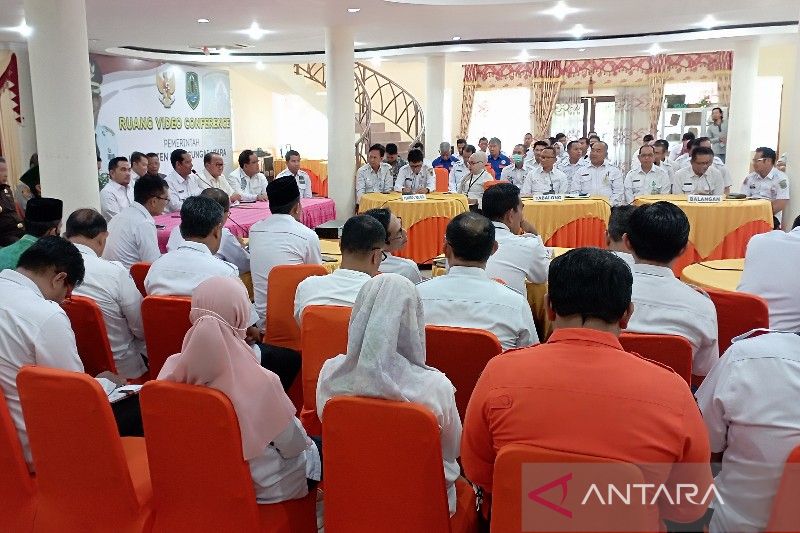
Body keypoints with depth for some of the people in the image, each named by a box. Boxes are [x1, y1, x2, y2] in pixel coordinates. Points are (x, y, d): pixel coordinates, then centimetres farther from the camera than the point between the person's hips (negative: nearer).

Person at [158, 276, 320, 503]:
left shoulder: (173, 368, -18)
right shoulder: (259, 383, -33)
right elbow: (292, 445, -19)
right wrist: (305, 443, 3)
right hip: (259, 485, -5)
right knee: (317, 448, 22)